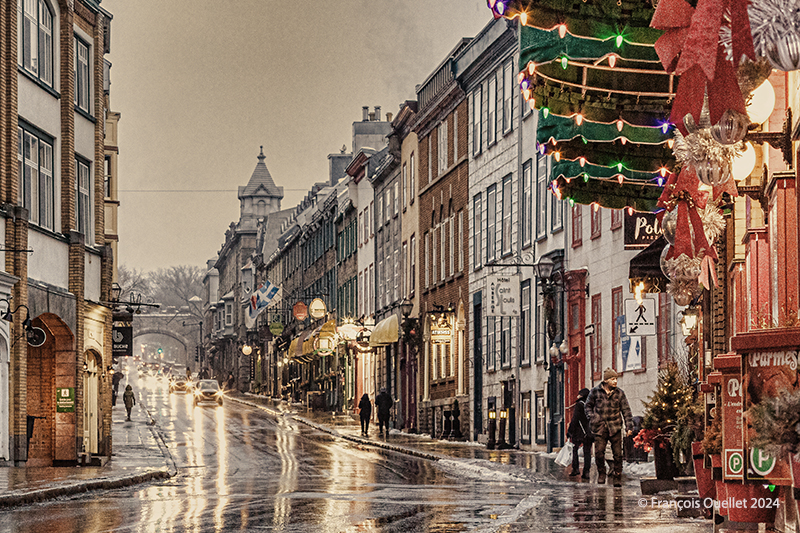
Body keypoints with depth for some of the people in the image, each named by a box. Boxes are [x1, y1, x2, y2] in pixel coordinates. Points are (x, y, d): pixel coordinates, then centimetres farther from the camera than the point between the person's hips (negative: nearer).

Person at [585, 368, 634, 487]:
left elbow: (626, 410, 5)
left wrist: (629, 426, -3)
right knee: (599, 452, -7)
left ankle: (617, 477, 8)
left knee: (618, 453, -2)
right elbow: (588, 405, 15)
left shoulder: (619, 393, 4)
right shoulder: (595, 392, 2)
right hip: (600, 428, -1)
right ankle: (601, 473, 14)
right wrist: (592, 418, 1)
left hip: (615, 428, 1)